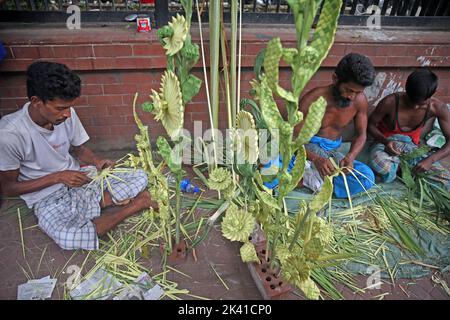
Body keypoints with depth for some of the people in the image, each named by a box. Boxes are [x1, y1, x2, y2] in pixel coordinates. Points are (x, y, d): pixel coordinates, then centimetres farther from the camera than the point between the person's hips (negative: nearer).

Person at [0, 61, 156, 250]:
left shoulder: (67, 114, -10)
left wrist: (97, 162, -15)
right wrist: (57, 177, -23)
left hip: (80, 178, 4)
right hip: (48, 198, -3)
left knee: (140, 178, -9)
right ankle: (130, 207, -17)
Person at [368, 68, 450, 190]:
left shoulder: (438, 108, -14)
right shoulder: (390, 102, -23)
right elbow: (371, 125, -10)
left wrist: (431, 159, -28)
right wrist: (385, 141, -29)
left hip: (411, 146, 3)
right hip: (387, 143, -3)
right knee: (381, 165, -41)